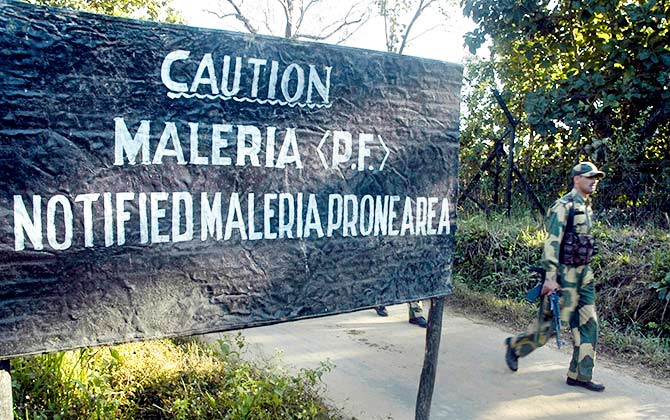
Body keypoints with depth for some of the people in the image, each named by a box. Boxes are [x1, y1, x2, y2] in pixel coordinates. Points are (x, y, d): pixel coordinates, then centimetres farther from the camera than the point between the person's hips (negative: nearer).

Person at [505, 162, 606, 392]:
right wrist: (551, 277, -24)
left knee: (589, 325, 6)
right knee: (551, 322, -1)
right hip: (565, 275, -9)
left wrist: (584, 270, 21)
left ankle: (580, 375, 15)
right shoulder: (564, 206, -13)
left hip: (583, 274, 9)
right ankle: (515, 346, 22)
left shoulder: (587, 207, 14)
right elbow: (552, 242, -20)